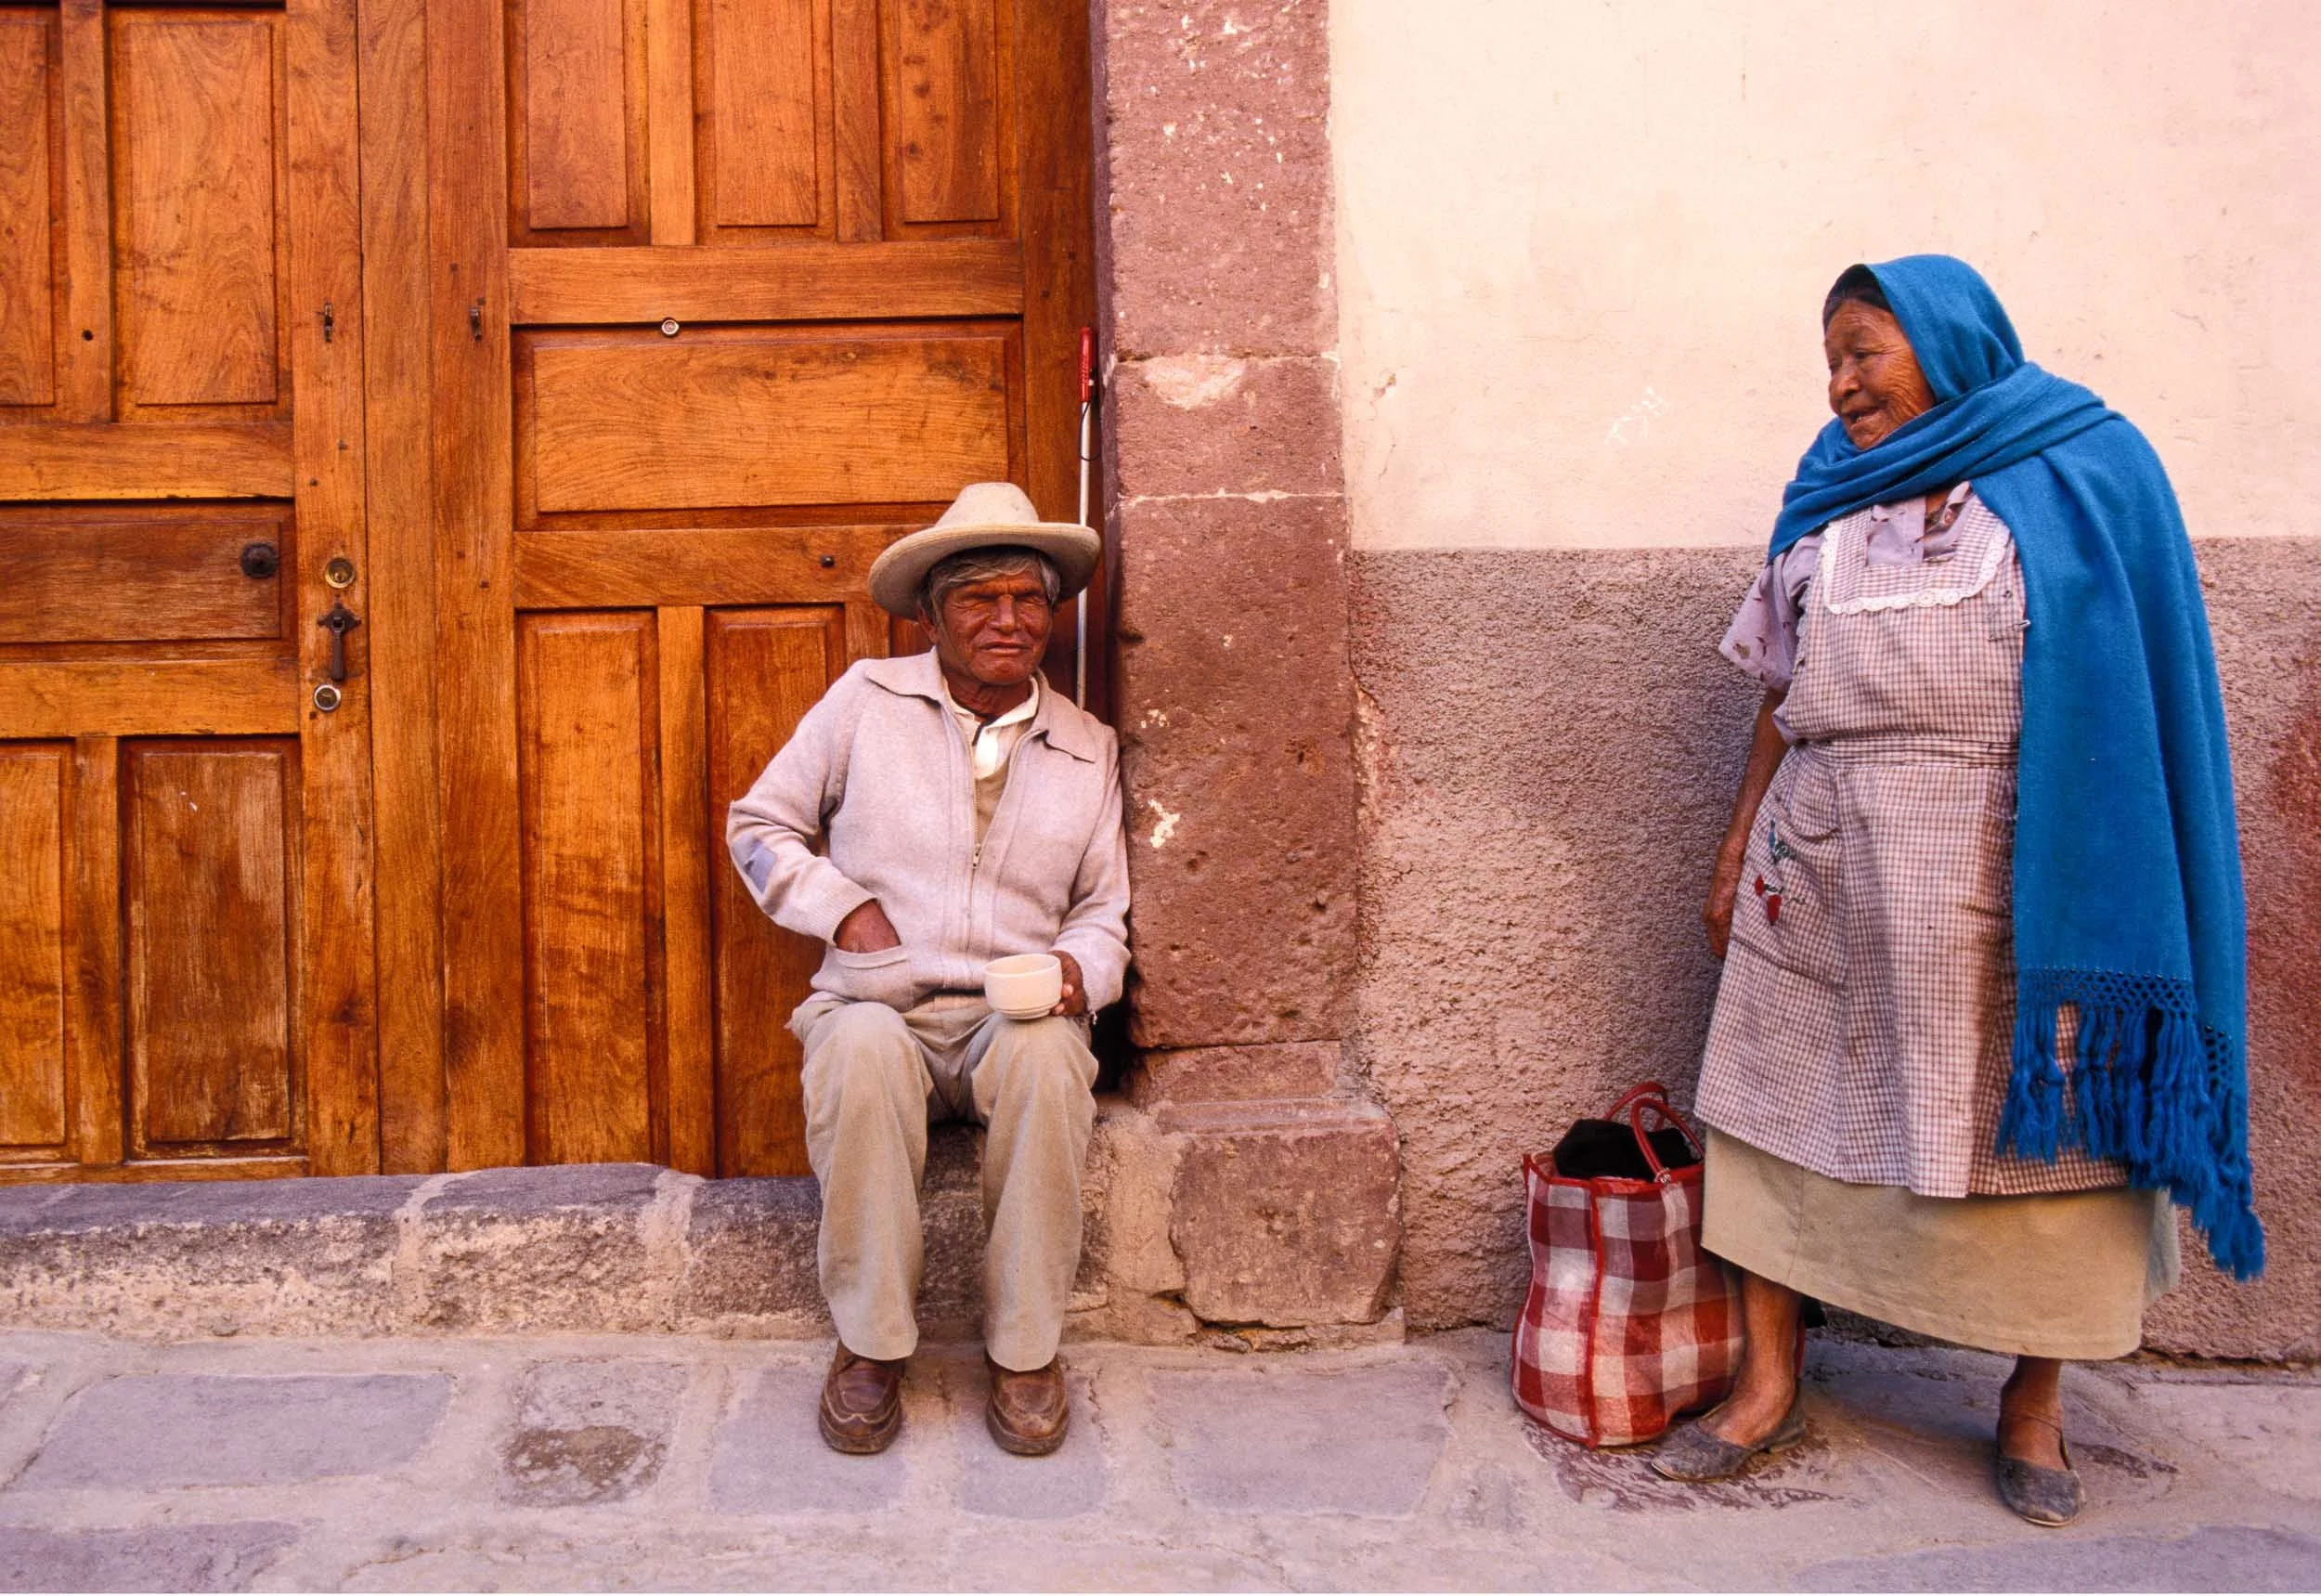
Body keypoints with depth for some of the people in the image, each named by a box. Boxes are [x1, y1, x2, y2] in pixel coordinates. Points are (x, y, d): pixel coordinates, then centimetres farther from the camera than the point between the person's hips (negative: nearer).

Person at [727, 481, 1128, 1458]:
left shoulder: (1089, 749, 12)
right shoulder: (866, 700, 5)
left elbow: (1104, 911, 17)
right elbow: (759, 826, 11)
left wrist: (1079, 970, -6)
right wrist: (847, 907, -5)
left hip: (1017, 1013, 1)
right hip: (877, 1001, -1)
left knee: (1048, 1057, -35)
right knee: (861, 1050, -36)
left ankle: (1025, 1350, -16)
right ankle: (870, 1346, -17)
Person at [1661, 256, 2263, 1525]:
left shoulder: (2085, 470, 1)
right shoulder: (1829, 498, 13)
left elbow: (2131, 679, -4)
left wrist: (2092, 876, -11)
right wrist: (1737, 847, 10)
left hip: (2009, 864, -4)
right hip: (1825, 859, 4)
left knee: (2033, 1121, 4)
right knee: (1786, 1099, 4)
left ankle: (2032, 1404, 24)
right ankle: (1767, 1385, 17)